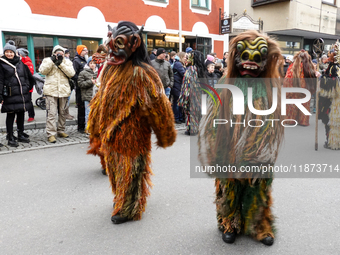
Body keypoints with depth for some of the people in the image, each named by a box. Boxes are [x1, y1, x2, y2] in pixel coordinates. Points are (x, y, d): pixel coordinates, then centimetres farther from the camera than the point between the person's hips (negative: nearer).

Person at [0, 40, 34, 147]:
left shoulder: (20, 63, 12)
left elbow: (29, 77, 21)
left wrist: (27, 87, 13)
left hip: (22, 94, 4)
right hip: (10, 95, -4)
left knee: (21, 114, 10)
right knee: (10, 115, 0)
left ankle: (21, 135, 22)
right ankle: (10, 138, 6)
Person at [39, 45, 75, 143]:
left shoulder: (67, 62, 10)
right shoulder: (47, 60, 8)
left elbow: (71, 73, -6)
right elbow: (42, 71, -8)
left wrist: (61, 64, -12)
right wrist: (52, 61, -12)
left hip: (64, 91, 3)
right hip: (51, 91, -2)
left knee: (63, 113, 11)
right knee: (51, 113, -9)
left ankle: (61, 131, 25)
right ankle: (51, 134, -8)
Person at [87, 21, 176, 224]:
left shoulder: (140, 72, -18)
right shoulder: (110, 68, 7)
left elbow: (157, 103, -16)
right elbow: (102, 99, 16)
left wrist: (165, 133, -10)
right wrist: (99, 127, 21)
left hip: (132, 133, -7)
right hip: (111, 131, 8)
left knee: (129, 169, 5)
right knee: (115, 167, 20)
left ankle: (128, 209, 23)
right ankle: (122, 199, 42)